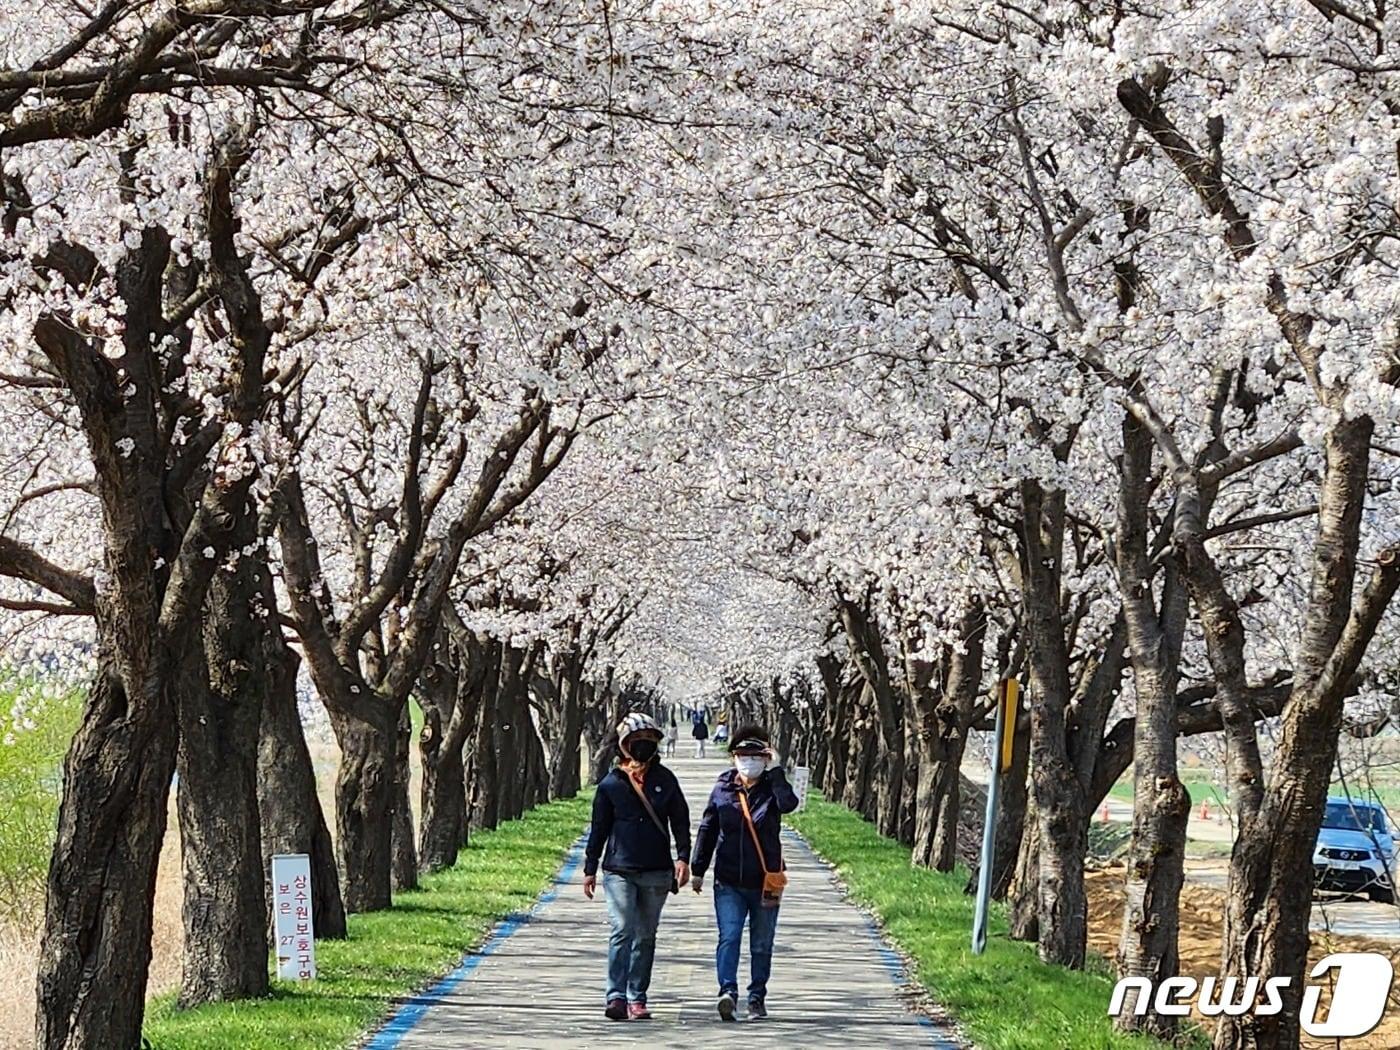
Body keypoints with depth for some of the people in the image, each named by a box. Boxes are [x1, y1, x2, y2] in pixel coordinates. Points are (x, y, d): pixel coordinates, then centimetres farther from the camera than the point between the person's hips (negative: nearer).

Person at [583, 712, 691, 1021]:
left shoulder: (665, 780, 7)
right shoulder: (611, 783, 3)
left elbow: (680, 821, 9)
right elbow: (598, 828, 8)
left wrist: (683, 857, -5)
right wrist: (590, 869, 8)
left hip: (656, 872, 2)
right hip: (619, 870, -2)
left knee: (646, 936, 8)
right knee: (622, 931, -15)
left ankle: (637, 998, 14)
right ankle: (616, 996, -18)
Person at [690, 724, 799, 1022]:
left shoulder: (771, 788, 0)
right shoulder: (722, 789, 5)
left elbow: (789, 804, -25)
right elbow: (707, 830, 11)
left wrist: (775, 771, -18)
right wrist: (697, 869, 10)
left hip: (765, 882, 0)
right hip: (729, 882, 0)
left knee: (761, 945, 9)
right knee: (729, 936, -15)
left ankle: (757, 998, 20)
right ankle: (728, 991, -24)